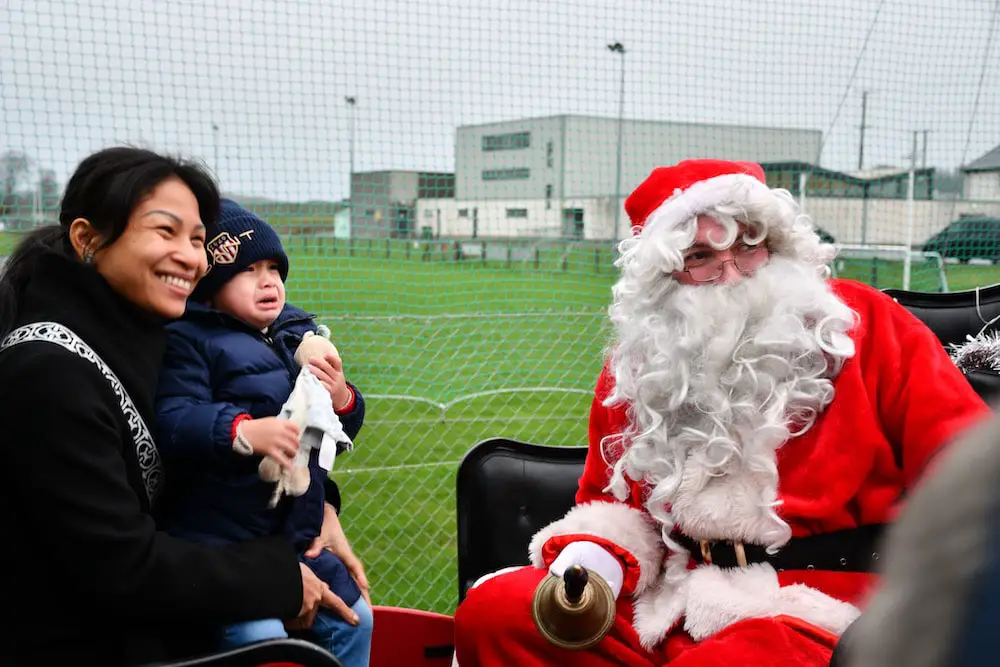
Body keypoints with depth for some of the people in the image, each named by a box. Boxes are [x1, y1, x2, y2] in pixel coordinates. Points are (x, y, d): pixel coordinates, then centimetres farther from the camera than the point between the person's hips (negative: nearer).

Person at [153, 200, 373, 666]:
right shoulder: (189, 342, -10)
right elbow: (173, 422, -25)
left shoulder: (299, 338, 8)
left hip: (297, 535, 7)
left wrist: (341, 399, -9)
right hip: (219, 542, -7)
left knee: (353, 619, 16)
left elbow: (336, 435, 12)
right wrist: (245, 431, -40)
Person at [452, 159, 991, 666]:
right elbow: (610, 500, 20)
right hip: (668, 601, 5)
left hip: (810, 613, -4)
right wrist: (594, 556, -3)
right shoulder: (638, 365, 12)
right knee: (490, 614, -12)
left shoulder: (860, 323, 3)